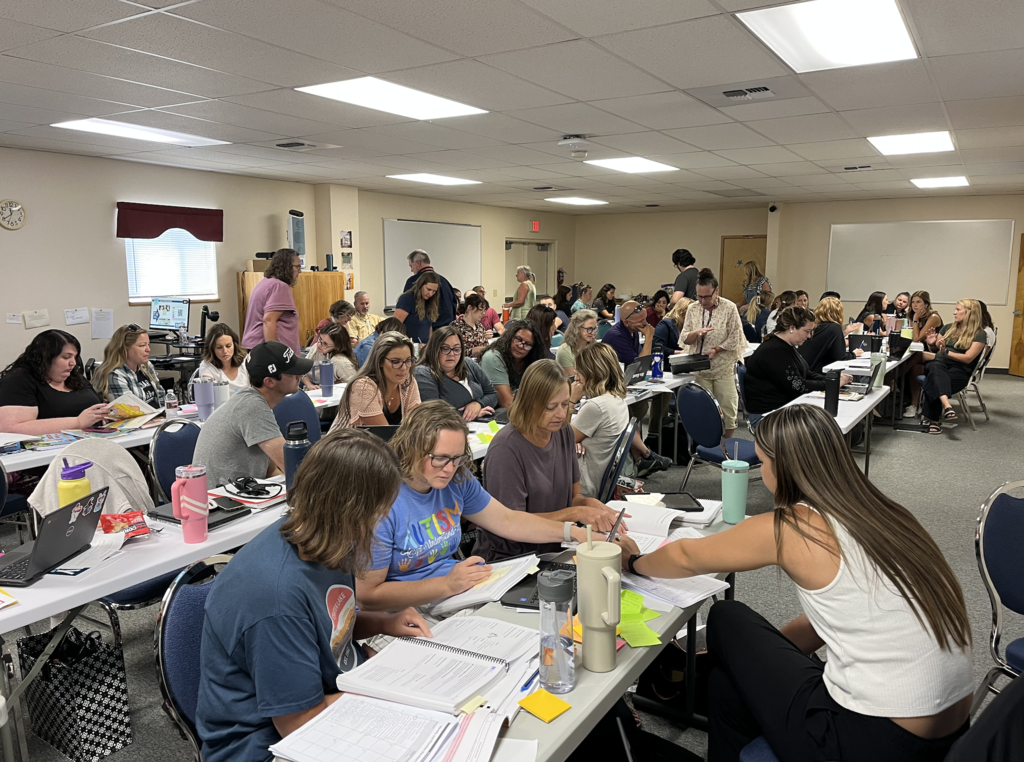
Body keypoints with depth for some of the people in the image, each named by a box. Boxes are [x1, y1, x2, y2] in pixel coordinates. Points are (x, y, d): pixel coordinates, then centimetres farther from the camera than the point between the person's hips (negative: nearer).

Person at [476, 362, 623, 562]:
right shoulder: (506, 448, -20)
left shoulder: (564, 432, 1)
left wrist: (589, 503, -13)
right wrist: (575, 513, -21)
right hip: (506, 559, -6)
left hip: (554, 550, 6)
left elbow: (575, 495, 10)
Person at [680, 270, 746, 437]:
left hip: (724, 368, -3)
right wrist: (696, 332, -17)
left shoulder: (729, 308, -7)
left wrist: (716, 350, -17)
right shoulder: (693, 309, 3)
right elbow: (684, 338, 3)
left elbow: (735, 338, -7)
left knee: (727, 407, 0)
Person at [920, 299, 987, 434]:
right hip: (939, 364, 4)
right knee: (935, 367, -37)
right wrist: (932, 344, 2)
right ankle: (947, 406, -56)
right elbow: (934, 350, 25)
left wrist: (946, 352, -18)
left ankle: (933, 420, -31)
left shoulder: (979, 334, 3)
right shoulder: (948, 328, 20)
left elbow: (968, 358, -8)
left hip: (960, 371, -3)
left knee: (934, 382, -36)